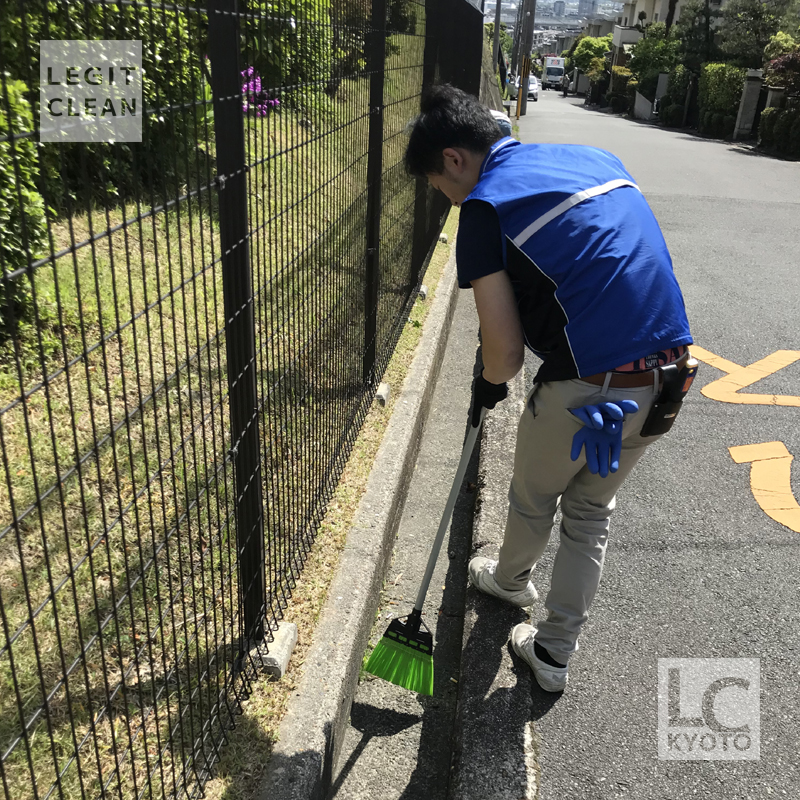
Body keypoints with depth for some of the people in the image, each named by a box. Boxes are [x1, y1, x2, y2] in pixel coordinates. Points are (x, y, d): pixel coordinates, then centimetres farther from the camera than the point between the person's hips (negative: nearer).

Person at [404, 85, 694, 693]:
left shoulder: (485, 208, -8)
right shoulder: (597, 158, 14)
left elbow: (506, 353, -11)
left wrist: (488, 386, 12)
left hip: (585, 391, -7)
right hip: (669, 381, 7)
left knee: (533, 500, 24)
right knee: (591, 513, 23)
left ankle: (511, 580, 54)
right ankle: (556, 652, 36)